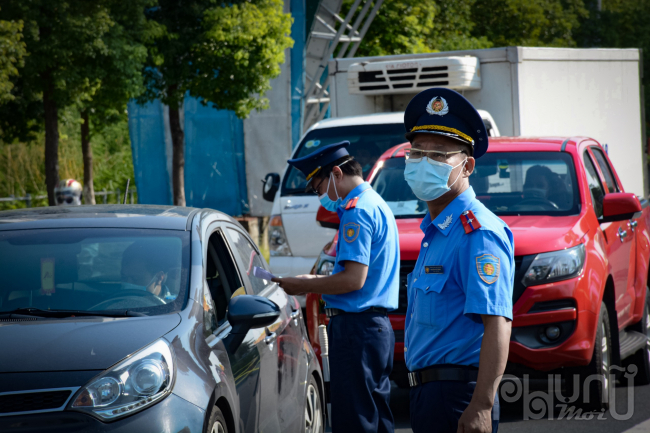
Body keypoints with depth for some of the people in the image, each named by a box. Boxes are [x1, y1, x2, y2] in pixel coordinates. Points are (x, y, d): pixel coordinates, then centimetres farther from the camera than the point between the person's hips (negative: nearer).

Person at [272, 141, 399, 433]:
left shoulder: (357, 211, -13)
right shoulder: (378, 205, 19)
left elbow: (354, 279, -21)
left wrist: (305, 287, -9)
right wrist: (315, 281, 18)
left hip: (356, 326, -10)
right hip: (379, 325, 10)